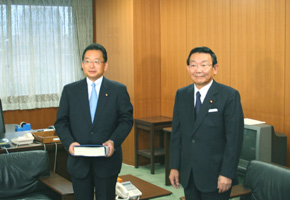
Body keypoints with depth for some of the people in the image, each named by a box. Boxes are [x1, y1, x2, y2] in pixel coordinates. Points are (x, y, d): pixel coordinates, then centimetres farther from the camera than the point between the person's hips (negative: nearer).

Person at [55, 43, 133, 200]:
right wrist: (69, 142, -14)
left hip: (107, 160, -1)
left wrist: (113, 141, -18)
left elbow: (126, 120, -1)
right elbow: (61, 122, 5)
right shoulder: (70, 90, 5)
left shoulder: (119, 90, 1)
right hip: (79, 162, 1)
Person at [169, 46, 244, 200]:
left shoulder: (229, 95, -10)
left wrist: (227, 174, -14)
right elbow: (176, 133, 8)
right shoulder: (181, 95, 6)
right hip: (188, 175, 4)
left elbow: (234, 139, -12)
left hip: (214, 175, -4)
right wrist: (174, 167, 5)